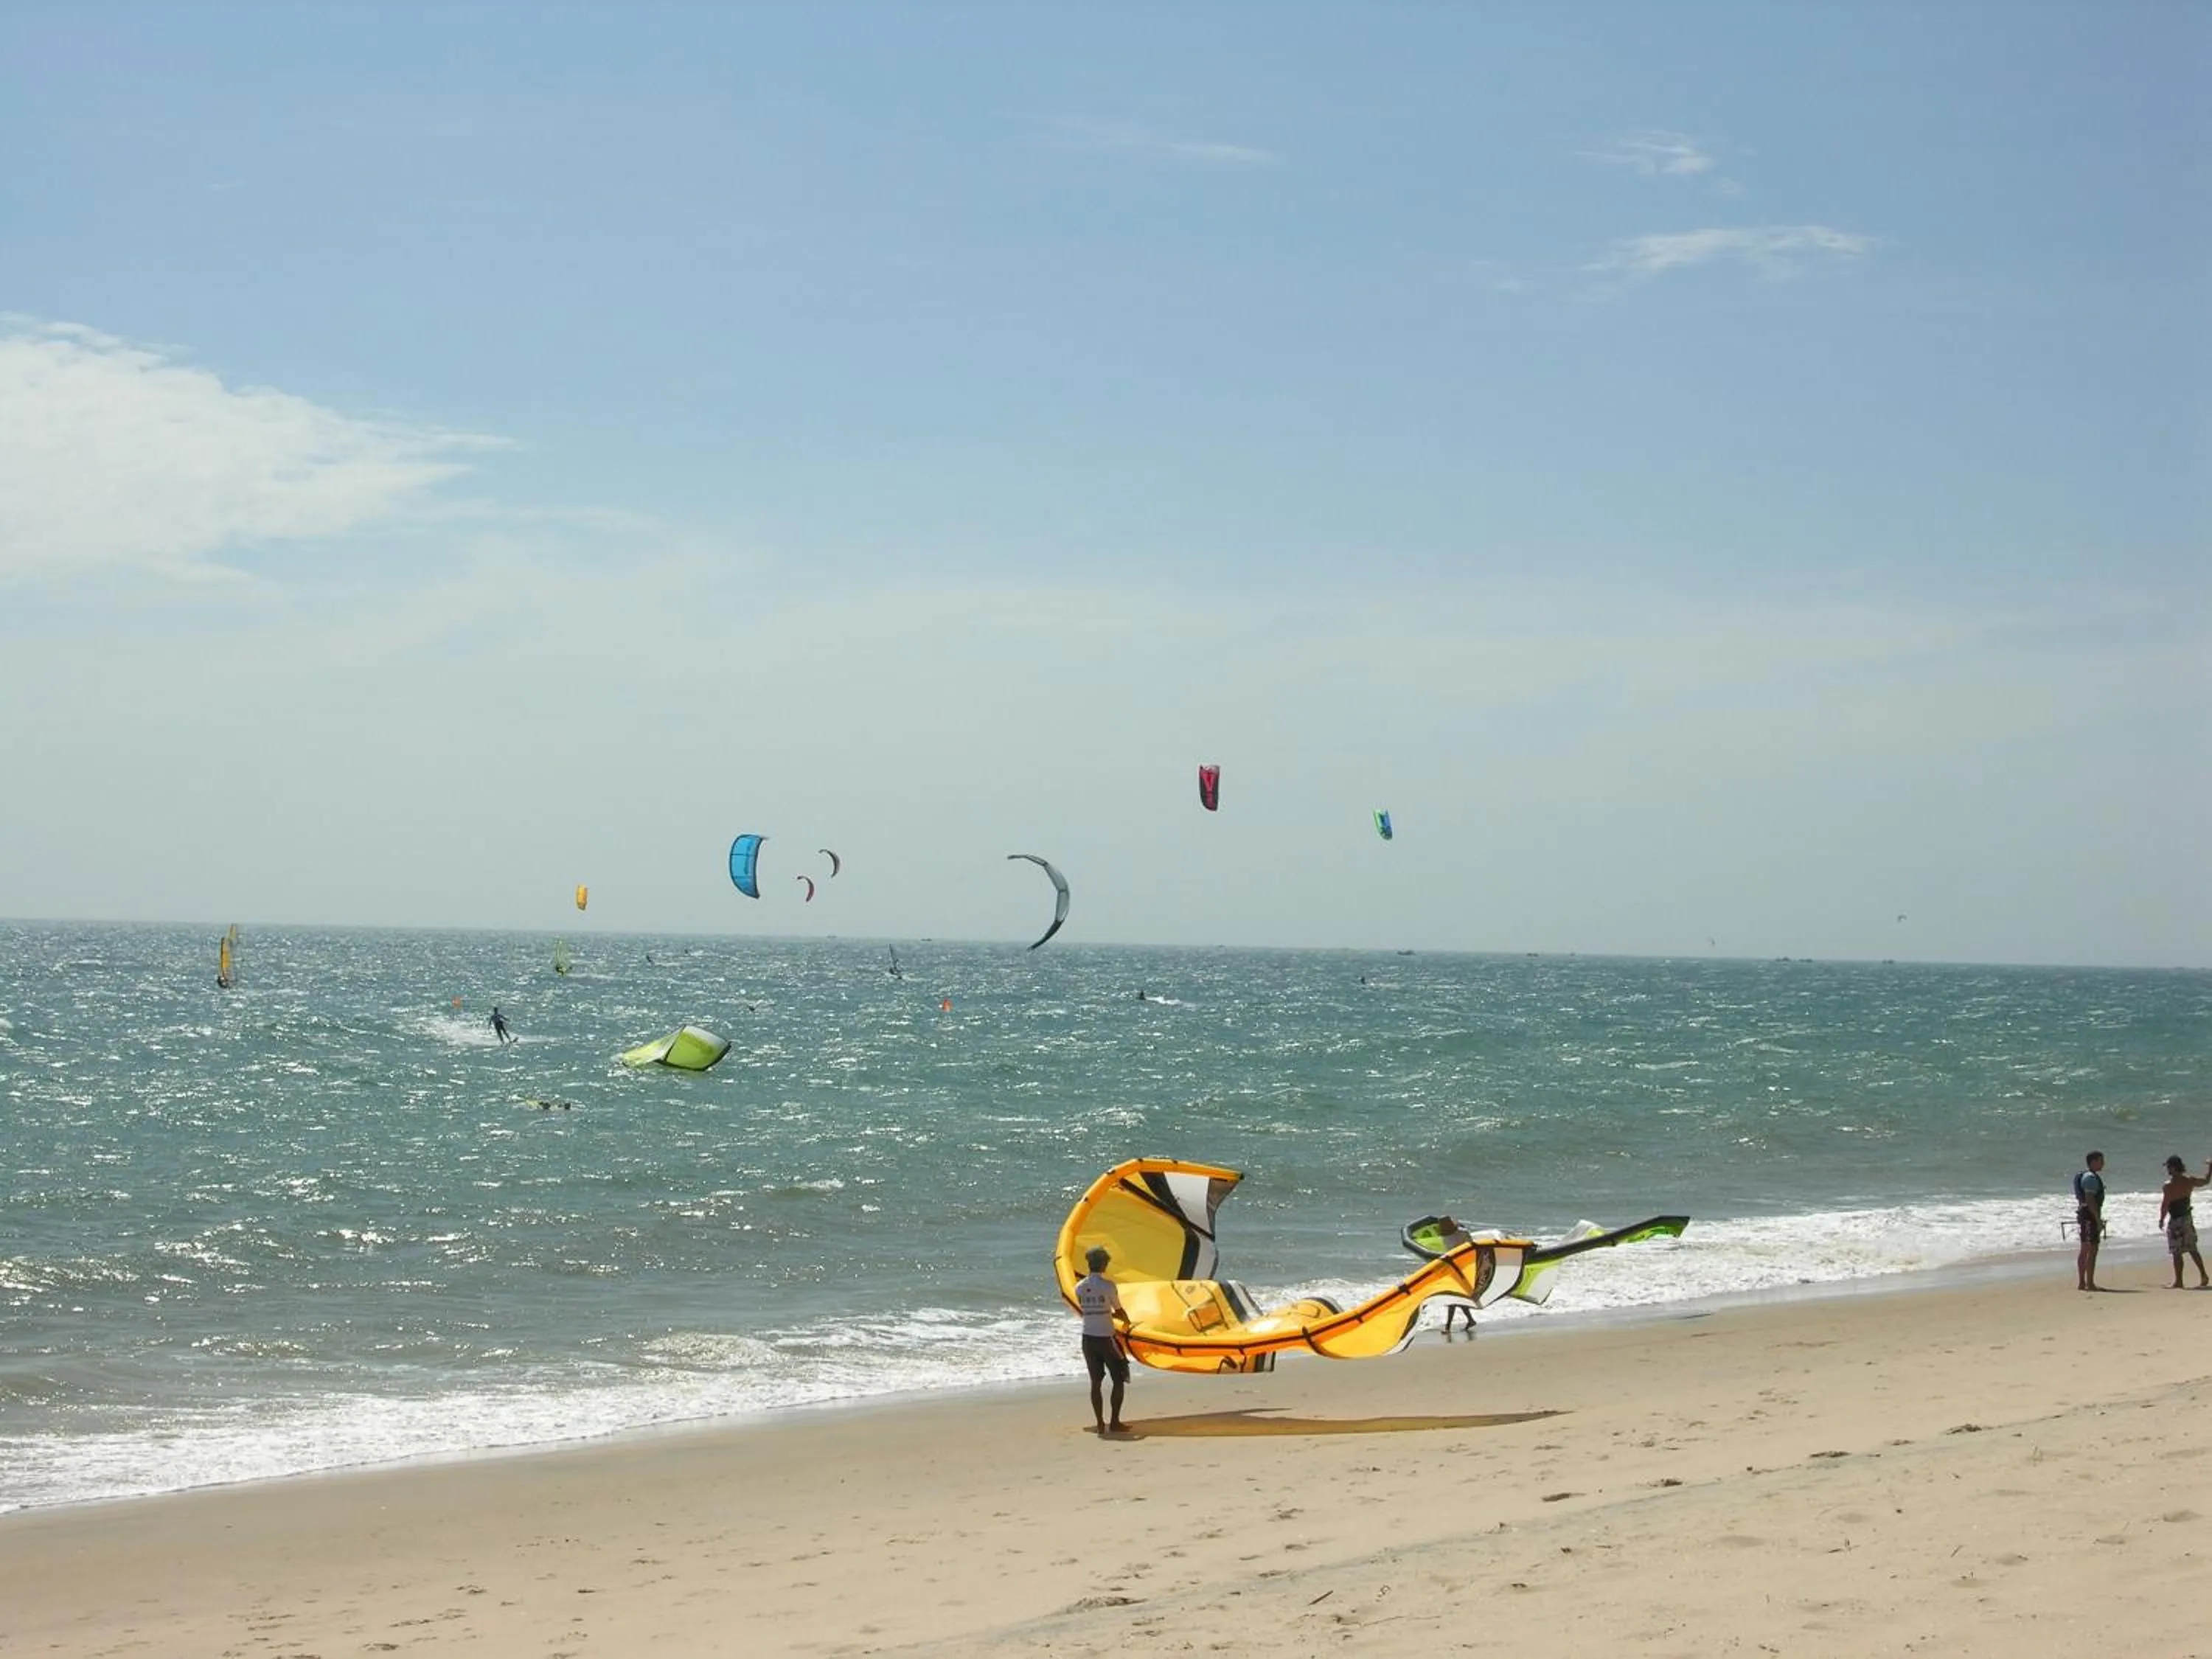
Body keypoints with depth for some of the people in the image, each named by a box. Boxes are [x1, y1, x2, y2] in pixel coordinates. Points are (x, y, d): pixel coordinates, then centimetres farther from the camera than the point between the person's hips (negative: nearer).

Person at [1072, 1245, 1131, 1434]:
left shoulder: (1080, 1287, 2)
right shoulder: (1108, 1285, -13)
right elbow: (1119, 1311, -3)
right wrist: (1127, 1320, 21)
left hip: (1088, 1338, 5)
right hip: (1106, 1338, -5)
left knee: (1095, 1381, 9)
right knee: (1119, 1380, 6)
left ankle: (1101, 1424, 9)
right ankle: (1114, 1422, 3)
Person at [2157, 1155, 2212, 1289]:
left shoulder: (2169, 1186, -20)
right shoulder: (2189, 1180, 0)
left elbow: (2165, 1205, -18)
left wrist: (2161, 1219, -3)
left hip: (2176, 1221, -7)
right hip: (2188, 1217, 7)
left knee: (2177, 1253, 0)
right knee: (2192, 1250, 17)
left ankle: (2178, 1281, 4)